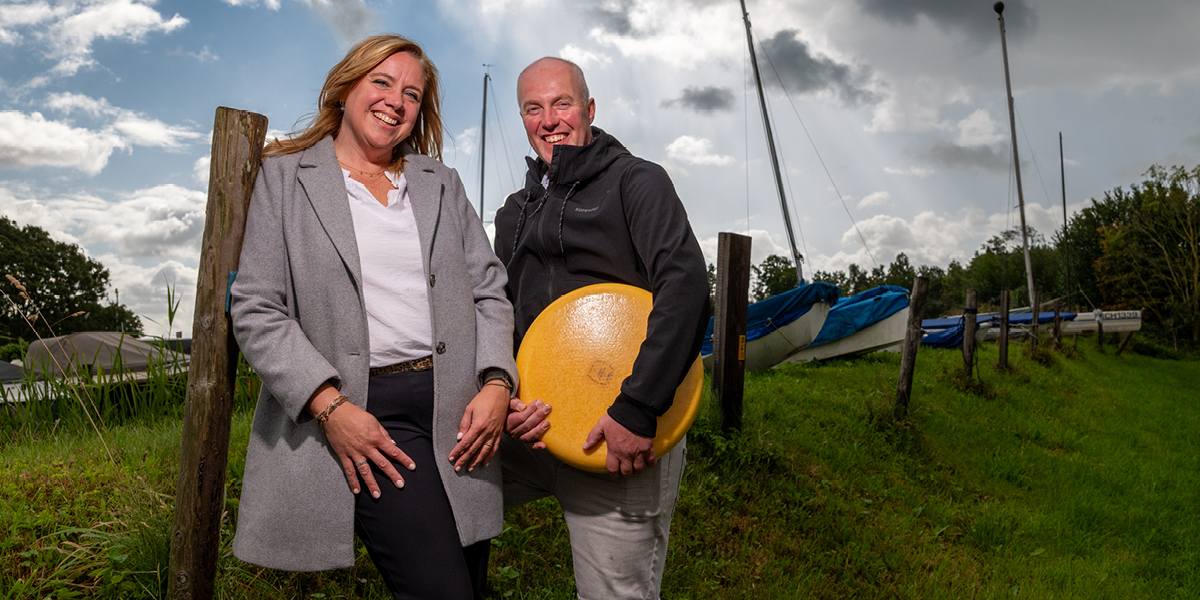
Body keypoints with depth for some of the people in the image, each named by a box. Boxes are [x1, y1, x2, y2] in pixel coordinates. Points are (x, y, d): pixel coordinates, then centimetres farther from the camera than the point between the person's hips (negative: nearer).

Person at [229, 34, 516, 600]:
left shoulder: (442, 183, 17)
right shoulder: (284, 177, 7)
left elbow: (488, 291, 14)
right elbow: (256, 312, -1)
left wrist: (496, 383, -3)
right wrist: (329, 405, -13)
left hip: (459, 409, 5)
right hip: (364, 413, -4)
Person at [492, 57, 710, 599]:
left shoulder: (636, 181, -3)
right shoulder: (516, 212, 18)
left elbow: (685, 283, -18)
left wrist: (638, 409, -25)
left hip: (626, 437, -6)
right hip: (532, 425, 6)